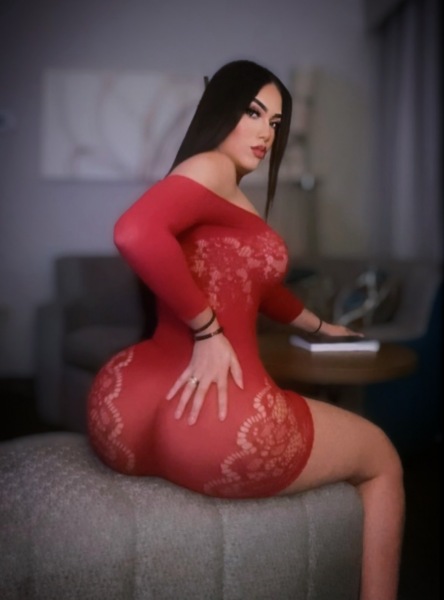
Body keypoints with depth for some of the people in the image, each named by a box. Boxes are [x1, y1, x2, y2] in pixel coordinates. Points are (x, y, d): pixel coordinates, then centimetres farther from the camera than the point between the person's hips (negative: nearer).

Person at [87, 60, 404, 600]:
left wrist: (318, 325, 49)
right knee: (381, 458, 16)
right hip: (216, 422, -10)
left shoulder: (221, 189, 24)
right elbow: (135, 233, -26)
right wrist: (208, 331, -16)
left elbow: (252, 285, 36)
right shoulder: (211, 168, -5)